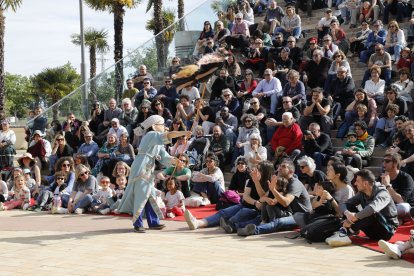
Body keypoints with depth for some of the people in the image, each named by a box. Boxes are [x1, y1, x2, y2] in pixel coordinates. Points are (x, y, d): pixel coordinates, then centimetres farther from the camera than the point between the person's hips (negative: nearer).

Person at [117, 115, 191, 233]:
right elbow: (169, 135, -19)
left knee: (150, 196, 10)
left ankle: (153, 222, 15)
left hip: (148, 171, 10)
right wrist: (184, 133, -14)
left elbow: (164, 157, 15)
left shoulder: (158, 142, 20)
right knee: (141, 196, -7)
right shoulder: (152, 135, -7)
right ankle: (137, 224, -1)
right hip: (140, 170, -10)